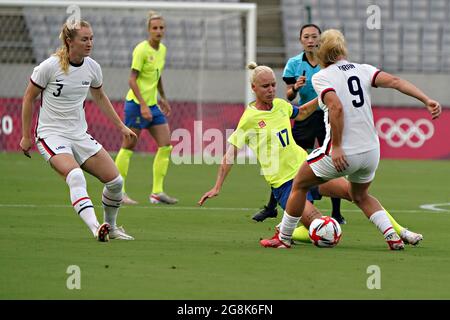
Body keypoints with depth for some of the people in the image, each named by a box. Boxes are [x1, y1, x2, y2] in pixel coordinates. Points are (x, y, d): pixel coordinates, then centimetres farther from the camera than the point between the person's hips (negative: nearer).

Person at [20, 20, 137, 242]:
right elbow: (29, 98, -2)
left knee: (115, 181, -3)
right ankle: (95, 228, -44)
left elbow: (99, 97, 21)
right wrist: (26, 136, -1)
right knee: (75, 176, -33)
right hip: (51, 135, -6)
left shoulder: (92, 68, 1)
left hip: (80, 135, 6)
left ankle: (111, 227, 20)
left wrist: (121, 126, 22)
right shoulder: (50, 66, -14)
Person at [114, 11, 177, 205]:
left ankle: (157, 192, 3)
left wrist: (162, 98, 27)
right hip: (136, 103, -8)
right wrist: (143, 105, -24)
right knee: (129, 146, -3)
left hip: (152, 105, 8)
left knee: (166, 145, 0)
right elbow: (132, 80, -17)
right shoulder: (141, 50, -15)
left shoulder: (162, 50, 9)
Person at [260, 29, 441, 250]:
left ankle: (283, 238, 26)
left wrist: (337, 147, -21)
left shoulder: (320, 77, -6)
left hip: (341, 153, -5)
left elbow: (336, 107, -22)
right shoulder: (363, 70, 7)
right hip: (371, 151, 5)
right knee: (360, 196, 31)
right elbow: (394, 81, -7)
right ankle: (393, 236, 12)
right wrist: (426, 100, -13)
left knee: (299, 185, 20)